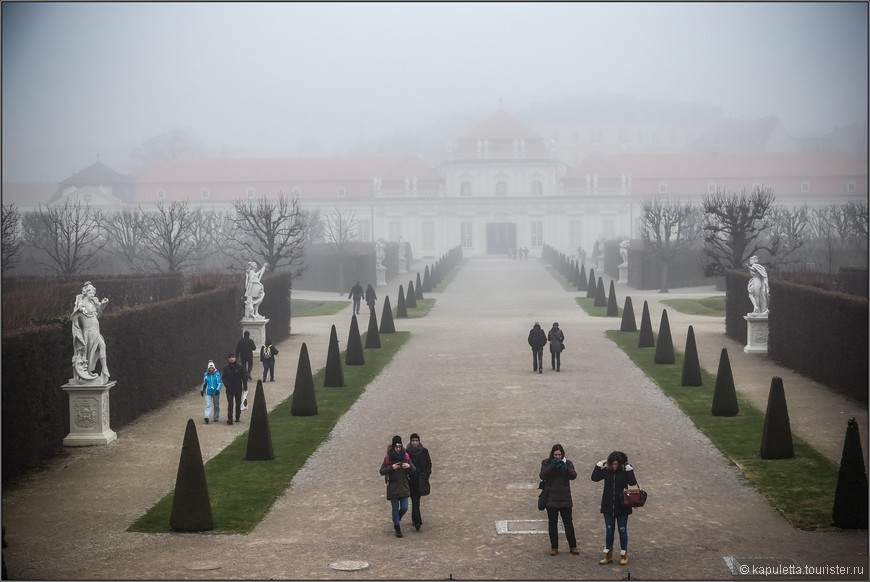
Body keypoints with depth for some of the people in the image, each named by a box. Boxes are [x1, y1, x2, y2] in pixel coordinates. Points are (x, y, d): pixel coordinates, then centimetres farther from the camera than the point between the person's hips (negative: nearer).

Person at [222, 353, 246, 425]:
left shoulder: (240, 367, -2)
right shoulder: (226, 368, -1)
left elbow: (244, 376, 1)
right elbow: (223, 377, 3)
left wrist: (245, 386, -5)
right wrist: (226, 384, -13)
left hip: (238, 388, 1)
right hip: (229, 389, -1)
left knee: (238, 404, 10)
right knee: (230, 404, -7)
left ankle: (237, 417, 24)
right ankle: (229, 418, -11)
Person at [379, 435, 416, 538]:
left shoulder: (406, 456, 0)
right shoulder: (388, 458, -6)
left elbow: (414, 471, 4)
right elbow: (382, 471, -6)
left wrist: (409, 466, -18)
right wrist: (392, 467, -20)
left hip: (404, 486, 2)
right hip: (393, 486, -2)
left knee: (404, 507, 0)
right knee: (395, 508, 2)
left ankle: (396, 519, 31)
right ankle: (397, 528, 13)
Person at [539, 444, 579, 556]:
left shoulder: (567, 463, 2)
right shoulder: (546, 463, 2)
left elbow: (573, 476, -12)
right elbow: (542, 476, -12)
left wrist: (565, 468, -28)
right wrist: (551, 467, -24)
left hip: (565, 498, 0)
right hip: (551, 498, 0)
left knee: (568, 523, 4)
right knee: (552, 523, 5)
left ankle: (573, 546, 12)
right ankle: (554, 547, 12)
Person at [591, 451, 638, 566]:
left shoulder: (625, 471, -8)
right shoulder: (606, 470, -3)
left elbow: (633, 482, -20)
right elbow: (594, 477, -15)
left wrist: (628, 469, -23)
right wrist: (600, 464, -16)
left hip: (622, 506, -2)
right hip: (608, 506, 2)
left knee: (622, 530, 5)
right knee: (609, 530, 8)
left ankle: (624, 555, 15)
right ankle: (608, 555, 16)